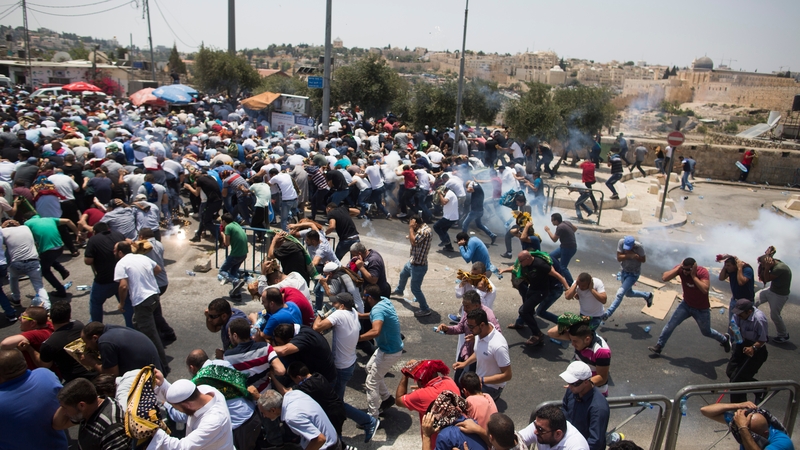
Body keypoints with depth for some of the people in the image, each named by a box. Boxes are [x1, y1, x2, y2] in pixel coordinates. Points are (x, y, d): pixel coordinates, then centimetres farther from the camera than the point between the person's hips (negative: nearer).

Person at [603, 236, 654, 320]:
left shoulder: (639, 246, -26)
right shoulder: (621, 242, -20)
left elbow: (643, 259, -12)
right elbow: (618, 258, -19)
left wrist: (636, 256, -32)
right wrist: (628, 255, -35)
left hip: (634, 274, -5)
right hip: (624, 271, 5)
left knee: (620, 293, -17)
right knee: (628, 293, 24)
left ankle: (608, 313, -11)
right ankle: (647, 295, 49)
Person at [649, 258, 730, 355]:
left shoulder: (702, 272, -28)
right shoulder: (680, 269, -19)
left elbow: (705, 290, -40)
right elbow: (664, 278, -29)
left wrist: (693, 275, -39)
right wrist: (678, 267, -31)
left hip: (701, 309, -3)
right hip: (686, 304, 3)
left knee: (706, 332, 16)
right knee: (671, 324, -7)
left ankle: (724, 339, 46)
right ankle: (659, 346, 1)